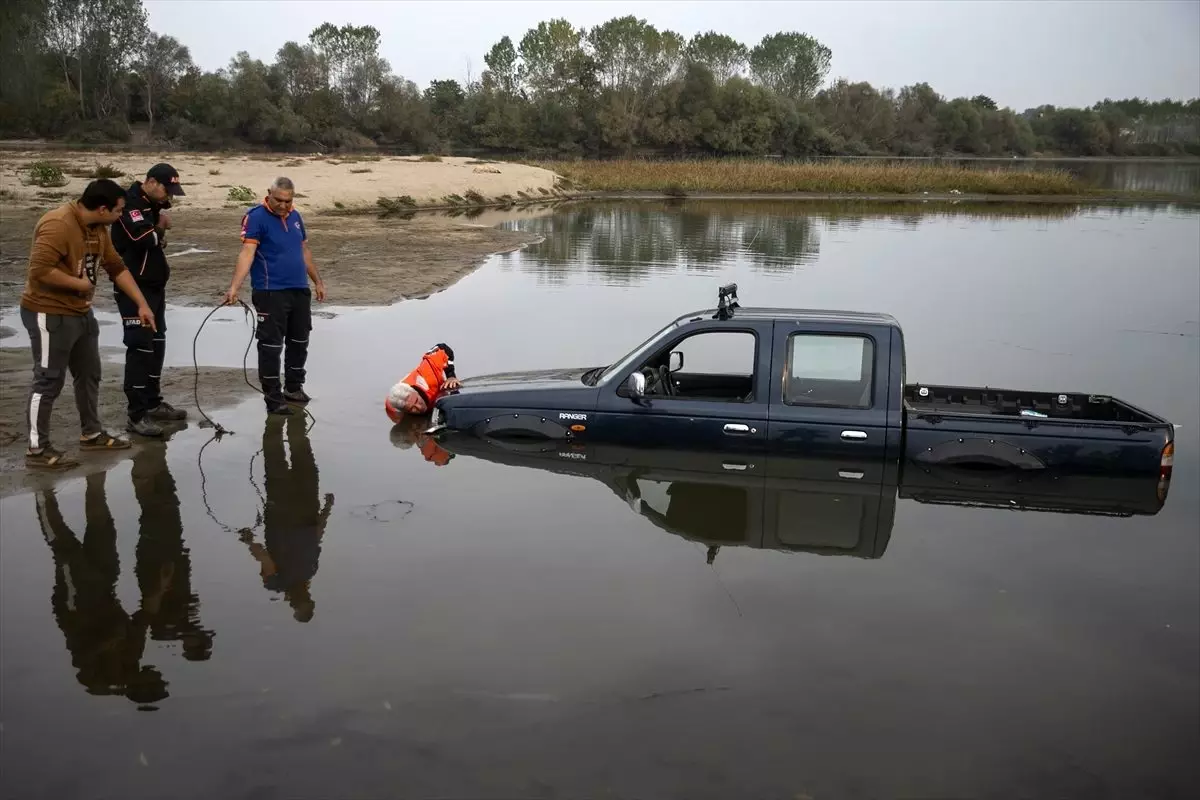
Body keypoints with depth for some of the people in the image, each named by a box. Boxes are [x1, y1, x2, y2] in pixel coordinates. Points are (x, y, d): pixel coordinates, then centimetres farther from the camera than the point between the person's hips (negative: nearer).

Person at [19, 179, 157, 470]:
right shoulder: (58, 225, -23)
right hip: (50, 315, -9)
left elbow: (117, 268, 13)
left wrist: (141, 304, 10)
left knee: (89, 375, 17)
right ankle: (37, 449, 4)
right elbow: (40, 270, -30)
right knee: (49, 381, -4)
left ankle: (92, 434, 32)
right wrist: (80, 284, -19)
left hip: (81, 313, 10)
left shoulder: (98, 229, 6)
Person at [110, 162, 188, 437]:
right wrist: (160, 228, -9)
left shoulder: (155, 203, 12)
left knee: (157, 345, 16)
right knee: (140, 348, -11)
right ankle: (136, 415, -8)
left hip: (155, 287, 10)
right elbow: (145, 238, -30)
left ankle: (153, 402, 29)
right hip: (134, 289, -10)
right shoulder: (130, 203, -17)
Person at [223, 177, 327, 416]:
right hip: (270, 293, -7)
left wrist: (318, 281, 24)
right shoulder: (256, 217, -10)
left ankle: (294, 387, 29)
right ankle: (273, 397, 2)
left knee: (299, 342, 15)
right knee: (271, 346, -4)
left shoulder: (295, 216, 11)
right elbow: (247, 253, -21)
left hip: (300, 291, 7)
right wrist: (234, 287, -31)